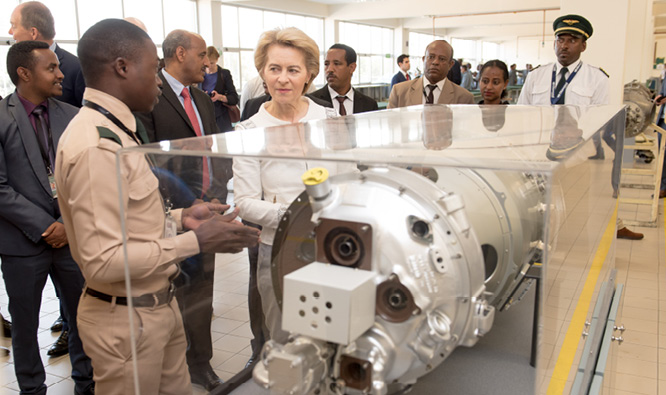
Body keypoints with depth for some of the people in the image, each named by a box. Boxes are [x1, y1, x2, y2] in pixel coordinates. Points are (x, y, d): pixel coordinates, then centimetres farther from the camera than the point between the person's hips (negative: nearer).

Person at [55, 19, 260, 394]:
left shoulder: (114, 130, 8)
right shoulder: (96, 146, -23)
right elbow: (103, 261, -26)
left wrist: (179, 219, 3)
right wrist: (195, 241, -22)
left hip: (158, 303, 9)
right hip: (126, 318, -9)